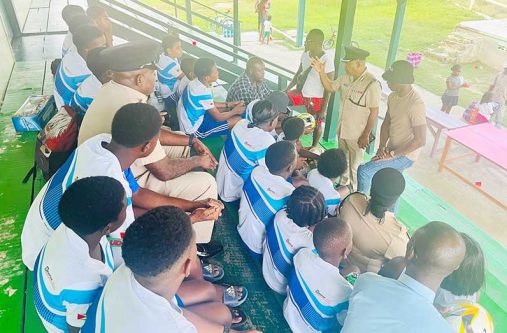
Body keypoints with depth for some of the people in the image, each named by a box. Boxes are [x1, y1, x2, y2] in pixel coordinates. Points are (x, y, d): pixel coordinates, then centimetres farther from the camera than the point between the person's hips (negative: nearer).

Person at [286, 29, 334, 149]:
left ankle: (314, 147, 37)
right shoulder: (305, 55, -4)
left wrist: (324, 109, -17)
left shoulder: (327, 61, -22)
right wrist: (287, 89, 5)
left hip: (317, 99, -6)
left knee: (317, 124, 12)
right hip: (302, 93, 6)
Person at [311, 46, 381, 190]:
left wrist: (366, 136, -17)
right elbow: (330, 87, 14)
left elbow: (374, 112, -20)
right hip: (342, 130, 7)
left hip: (357, 135, -7)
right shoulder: (346, 77, -3)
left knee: (354, 167, 11)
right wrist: (321, 72, -3)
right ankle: (342, 186, 46)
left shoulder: (372, 84, -24)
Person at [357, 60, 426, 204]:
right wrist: (381, 148, -7)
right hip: (393, 151, 8)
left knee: (363, 171, -17)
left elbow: (420, 140, -26)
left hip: (405, 155, -8)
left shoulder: (415, 104, -26)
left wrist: (392, 154, -22)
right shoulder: (393, 96, -1)